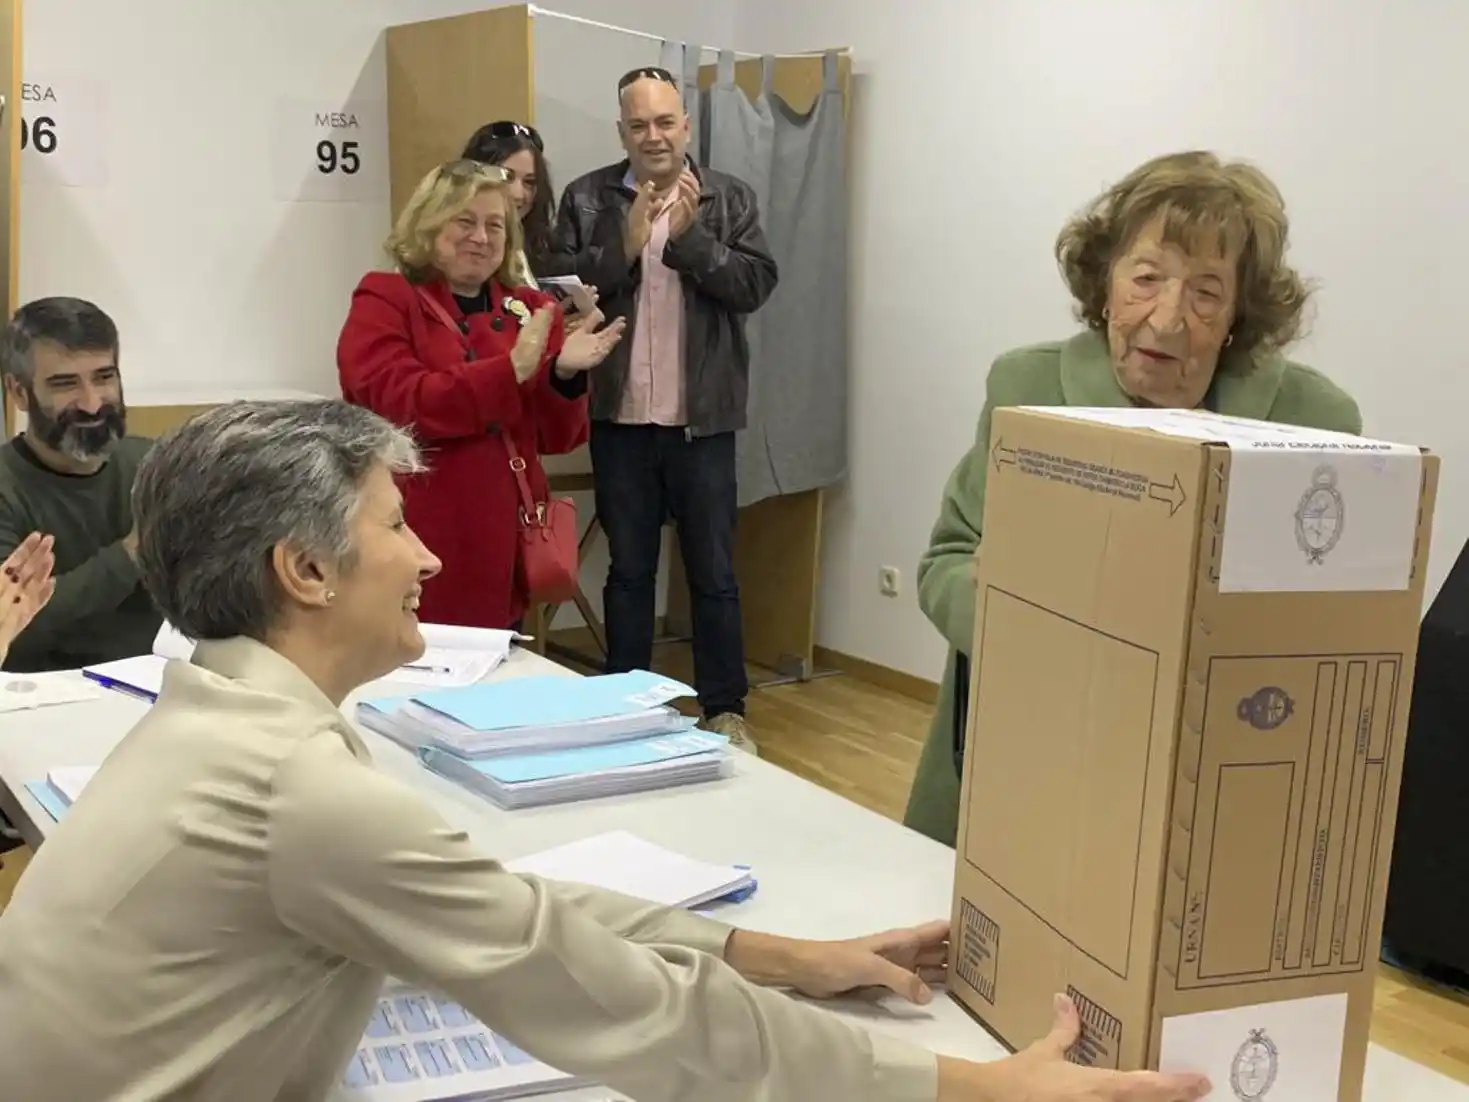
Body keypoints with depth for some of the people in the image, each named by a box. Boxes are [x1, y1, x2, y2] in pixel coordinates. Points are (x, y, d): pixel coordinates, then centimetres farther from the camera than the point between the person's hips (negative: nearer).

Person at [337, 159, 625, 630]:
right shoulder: (383, 302, -1)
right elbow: (398, 406, -18)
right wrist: (511, 369, -24)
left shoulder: (529, 310, 11)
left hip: (503, 540, 5)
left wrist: (565, 374, -12)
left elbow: (556, 438, 8)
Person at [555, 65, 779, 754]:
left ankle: (725, 710, 19)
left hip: (702, 420, 0)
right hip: (619, 420, 1)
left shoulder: (730, 199, 3)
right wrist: (626, 244, -17)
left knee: (713, 572, 8)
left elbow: (755, 286, -8)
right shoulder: (586, 199, 2)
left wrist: (689, 235, -17)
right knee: (628, 571, 12)